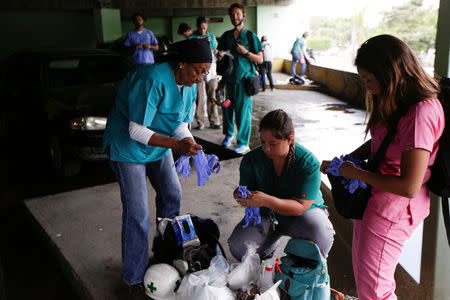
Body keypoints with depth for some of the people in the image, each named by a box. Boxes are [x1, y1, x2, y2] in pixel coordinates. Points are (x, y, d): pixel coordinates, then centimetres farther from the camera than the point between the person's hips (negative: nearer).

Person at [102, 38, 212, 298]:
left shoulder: (190, 86, -4)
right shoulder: (153, 80, -31)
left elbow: (181, 125, 2)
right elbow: (137, 131, -30)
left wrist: (191, 144, -19)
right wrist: (176, 145, -35)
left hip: (159, 143, 8)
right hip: (128, 145, -8)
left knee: (172, 195, 14)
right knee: (137, 213, -8)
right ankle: (136, 278, 7)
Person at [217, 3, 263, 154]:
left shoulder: (251, 36, 1)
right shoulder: (226, 36, 13)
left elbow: (260, 59, 1)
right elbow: (220, 54, 20)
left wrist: (245, 52, -14)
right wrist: (220, 55, -4)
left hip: (244, 79, -4)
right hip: (228, 78, 4)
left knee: (243, 111, -4)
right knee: (227, 108, 9)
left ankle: (243, 142, 6)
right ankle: (229, 133, 31)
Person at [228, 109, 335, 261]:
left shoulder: (309, 163, -24)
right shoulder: (252, 159, -14)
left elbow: (301, 206, -27)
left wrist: (267, 200, -42)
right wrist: (241, 195, -34)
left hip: (304, 213, -2)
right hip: (265, 215, 3)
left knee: (320, 232, -35)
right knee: (238, 248, -18)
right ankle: (270, 242, 17)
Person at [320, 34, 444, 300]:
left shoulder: (421, 113, -26)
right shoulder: (399, 102, 4)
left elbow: (409, 186, -27)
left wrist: (356, 173, -16)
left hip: (395, 205, -9)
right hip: (376, 197, 9)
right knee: (362, 269, 23)